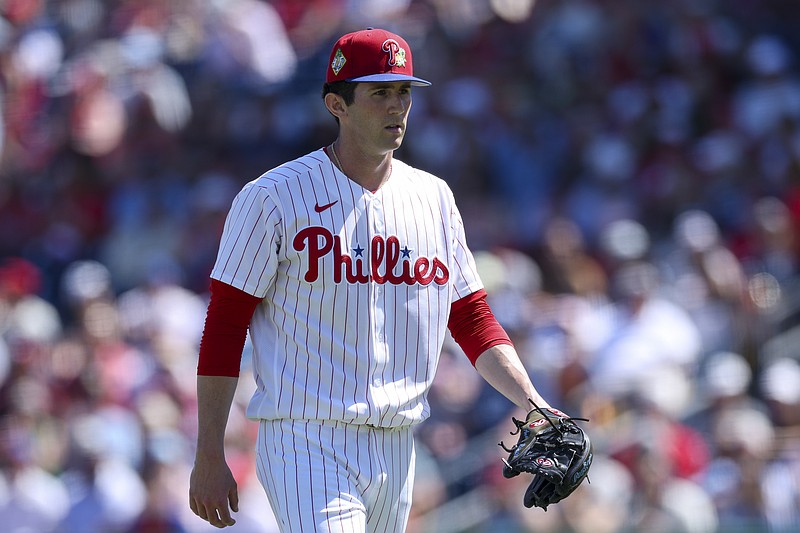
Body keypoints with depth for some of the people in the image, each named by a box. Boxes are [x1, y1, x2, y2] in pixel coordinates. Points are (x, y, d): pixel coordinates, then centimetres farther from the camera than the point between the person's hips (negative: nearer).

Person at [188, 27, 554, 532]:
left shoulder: (435, 198, 12)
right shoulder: (274, 198, -5)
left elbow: (473, 319, 15)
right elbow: (223, 327, -4)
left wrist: (531, 401, -2)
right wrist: (209, 459, -8)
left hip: (396, 450, 6)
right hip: (306, 447, -6)